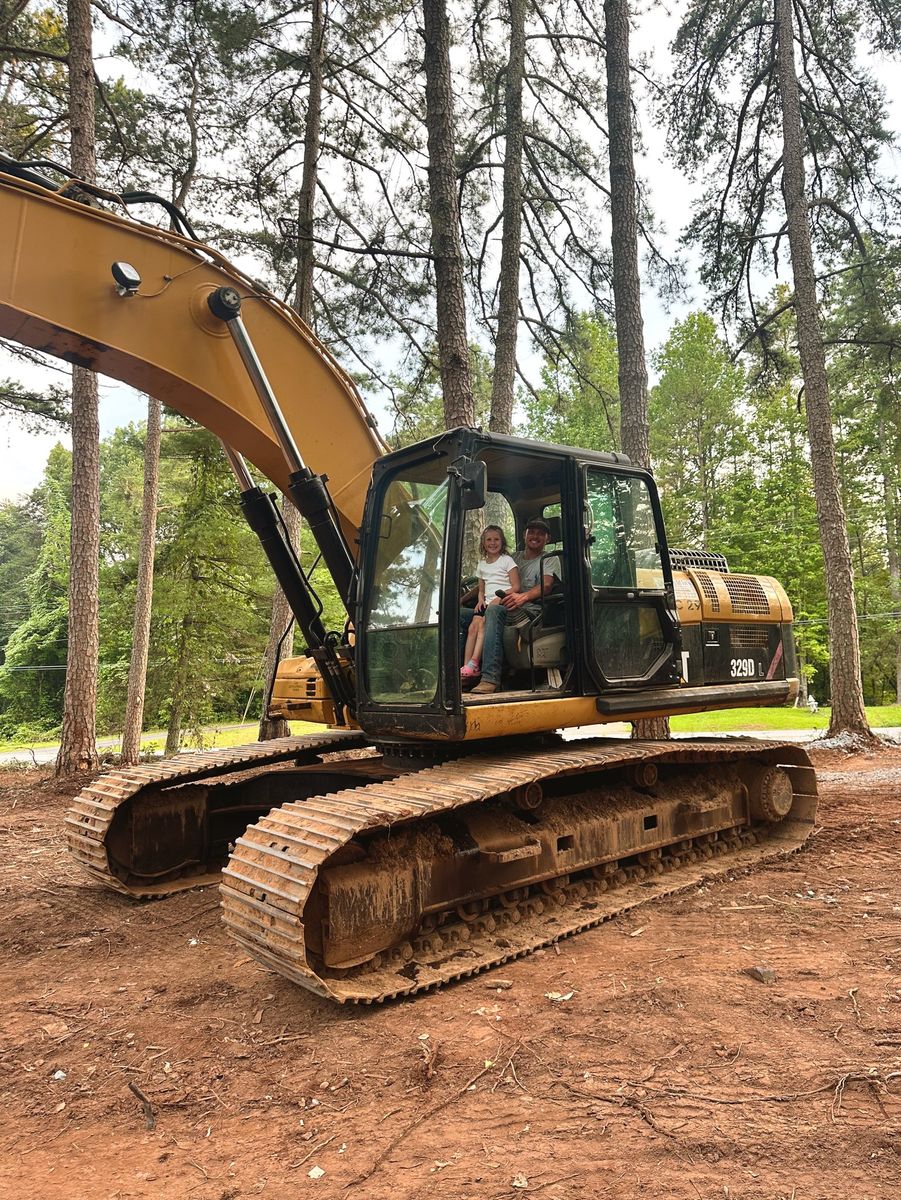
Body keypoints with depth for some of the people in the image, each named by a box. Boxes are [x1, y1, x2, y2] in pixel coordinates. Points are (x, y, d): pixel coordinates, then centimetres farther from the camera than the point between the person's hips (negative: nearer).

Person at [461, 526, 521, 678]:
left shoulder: (506, 560, 5)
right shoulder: (482, 564, 22)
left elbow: (516, 587, -3)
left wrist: (500, 598, -16)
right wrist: (481, 600, 4)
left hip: (503, 601, -5)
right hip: (487, 603, 5)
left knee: (483, 622, -30)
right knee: (473, 626, -21)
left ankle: (474, 663, -33)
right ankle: (466, 666, -27)